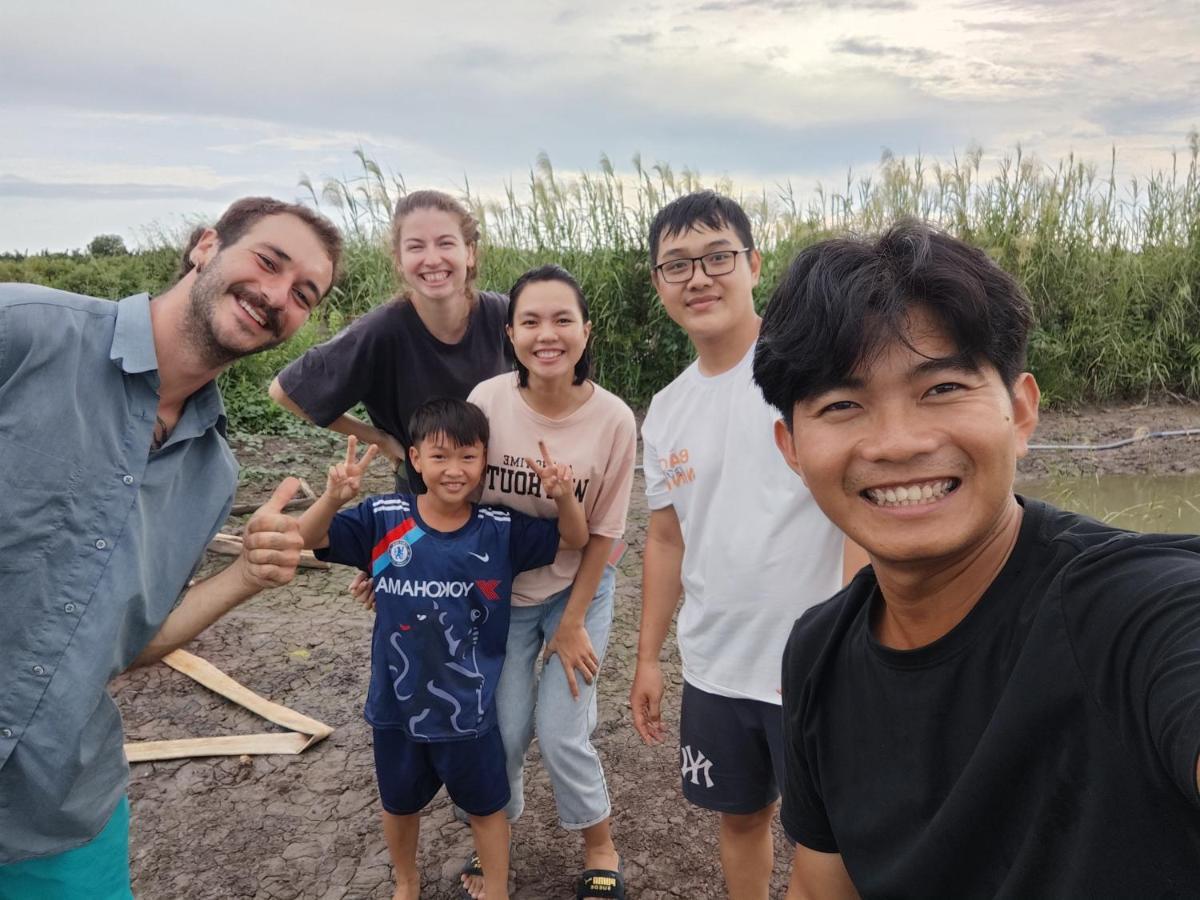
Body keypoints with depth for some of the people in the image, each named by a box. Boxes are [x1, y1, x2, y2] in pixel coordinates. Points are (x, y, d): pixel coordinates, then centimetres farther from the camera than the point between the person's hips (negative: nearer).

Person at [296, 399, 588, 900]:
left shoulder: (501, 529, -12)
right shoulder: (384, 519, -13)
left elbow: (574, 539, -6)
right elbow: (308, 539, -12)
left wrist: (563, 496, -27)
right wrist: (333, 498, -34)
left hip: (469, 707, -1)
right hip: (397, 702, 1)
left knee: (486, 805, 19)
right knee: (400, 802, 26)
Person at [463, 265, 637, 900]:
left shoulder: (613, 419, -20)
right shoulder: (488, 401, -18)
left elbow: (602, 532, -10)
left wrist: (573, 623, -7)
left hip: (577, 588, -1)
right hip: (501, 588, 1)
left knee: (561, 733, -3)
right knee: (504, 729, 1)